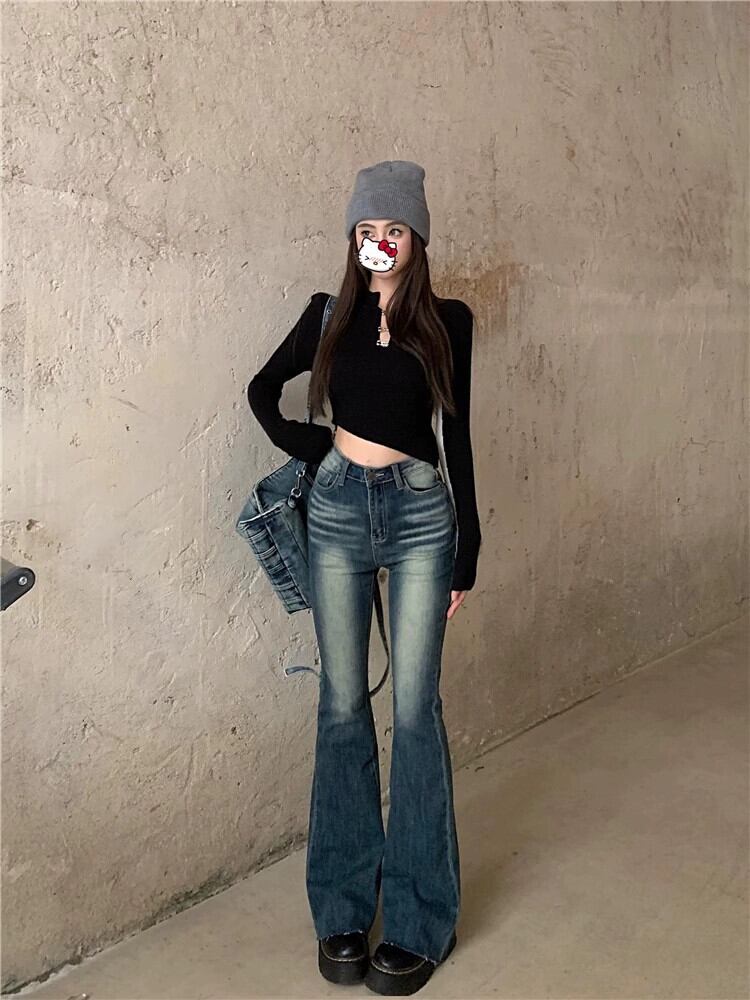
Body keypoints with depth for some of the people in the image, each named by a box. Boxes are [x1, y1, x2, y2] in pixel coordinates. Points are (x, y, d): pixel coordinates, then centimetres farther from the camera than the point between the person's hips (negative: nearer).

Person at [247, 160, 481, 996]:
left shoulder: (447, 321, 4)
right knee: (343, 706, 5)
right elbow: (262, 390, 20)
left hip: (420, 511, -1)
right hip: (338, 510, 2)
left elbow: (457, 434, 4)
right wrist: (306, 445, 3)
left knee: (414, 707, -3)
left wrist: (466, 550, 2)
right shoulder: (328, 314, 8)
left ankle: (421, 918, 12)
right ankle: (343, 905, 19)